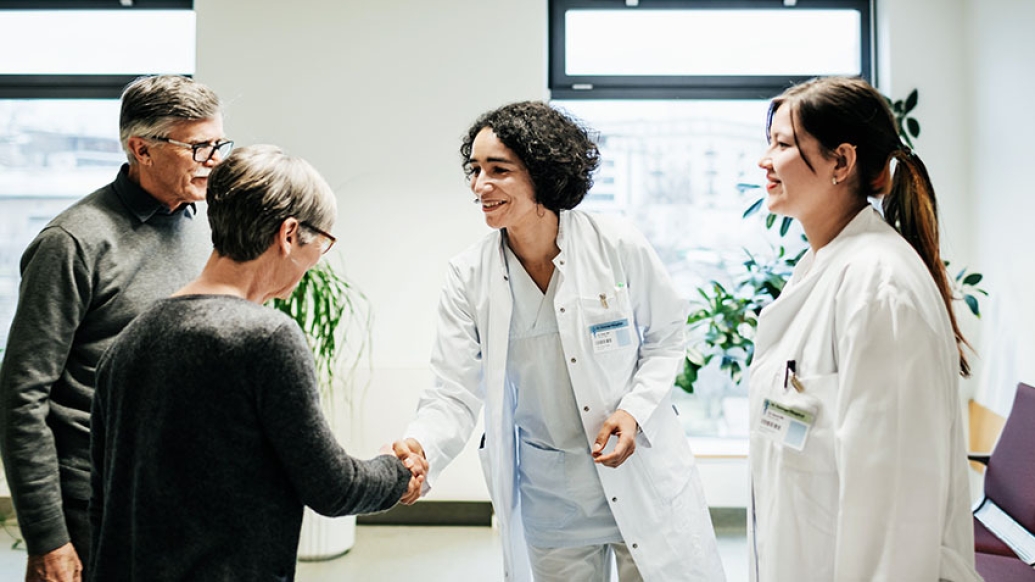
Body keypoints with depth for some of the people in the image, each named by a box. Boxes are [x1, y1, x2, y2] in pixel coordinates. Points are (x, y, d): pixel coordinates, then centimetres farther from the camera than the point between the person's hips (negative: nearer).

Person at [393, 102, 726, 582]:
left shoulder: (618, 247, -12)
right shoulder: (469, 277, -8)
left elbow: (666, 339, 1)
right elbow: (455, 392, -9)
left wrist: (634, 410, -14)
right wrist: (420, 448, -29)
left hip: (644, 482, -1)